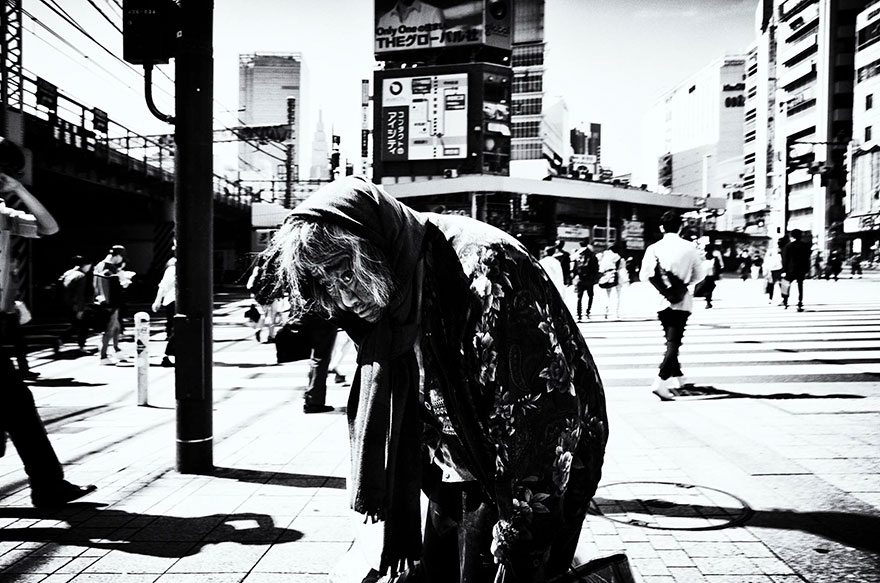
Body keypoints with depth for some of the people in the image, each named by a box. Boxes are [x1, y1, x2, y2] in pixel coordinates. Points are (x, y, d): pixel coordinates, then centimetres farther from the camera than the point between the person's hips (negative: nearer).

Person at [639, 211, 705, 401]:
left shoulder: (654, 248, -5)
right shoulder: (690, 248, -3)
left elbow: (644, 275, -7)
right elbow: (699, 275, 4)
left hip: (663, 301, 2)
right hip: (682, 301, -2)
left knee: (671, 341, 19)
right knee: (674, 342, -4)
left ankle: (677, 377, 31)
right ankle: (660, 382, -19)